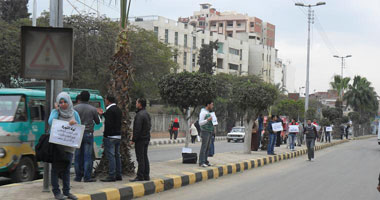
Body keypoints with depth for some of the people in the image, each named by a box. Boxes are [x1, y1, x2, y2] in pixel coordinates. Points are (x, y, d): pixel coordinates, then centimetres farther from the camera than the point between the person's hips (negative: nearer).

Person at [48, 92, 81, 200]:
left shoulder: (74, 113, 10)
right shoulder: (55, 112, 1)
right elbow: (51, 122, -18)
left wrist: (74, 124, -8)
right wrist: (56, 110, -9)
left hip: (69, 146, 3)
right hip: (56, 145, -3)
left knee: (66, 169, 8)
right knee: (56, 169, 0)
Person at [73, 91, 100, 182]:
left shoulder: (75, 108, -1)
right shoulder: (93, 109, -3)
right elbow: (98, 122, 8)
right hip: (88, 134, -2)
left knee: (78, 156, 7)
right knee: (88, 156, 0)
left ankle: (78, 176, 10)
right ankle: (87, 177, -3)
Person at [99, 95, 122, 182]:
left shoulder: (110, 110, -14)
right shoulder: (118, 109, 14)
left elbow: (108, 124, -20)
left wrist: (105, 135, -15)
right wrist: (102, 114, 32)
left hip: (110, 137, -9)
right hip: (118, 136, 9)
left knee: (111, 156, -8)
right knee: (117, 156, 12)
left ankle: (111, 176, -10)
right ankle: (118, 175, 15)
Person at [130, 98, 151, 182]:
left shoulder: (139, 115, -18)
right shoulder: (147, 114, 13)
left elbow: (137, 129, -21)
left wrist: (133, 139, -15)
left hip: (140, 139, -10)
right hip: (146, 138, 10)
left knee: (140, 158, -7)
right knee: (145, 157, 13)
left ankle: (140, 176, -6)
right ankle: (146, 176, 16)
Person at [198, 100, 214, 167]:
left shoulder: (208, 112, 17)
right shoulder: (203, 112, -12)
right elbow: (200, 123, -18)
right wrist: (208, 120, -30)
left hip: (209, 132, 9)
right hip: (205, 132, -9)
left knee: (207, 148, 8)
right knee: (203, 147, -10)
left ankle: (205, 161, 10)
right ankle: (201, 162, -10)